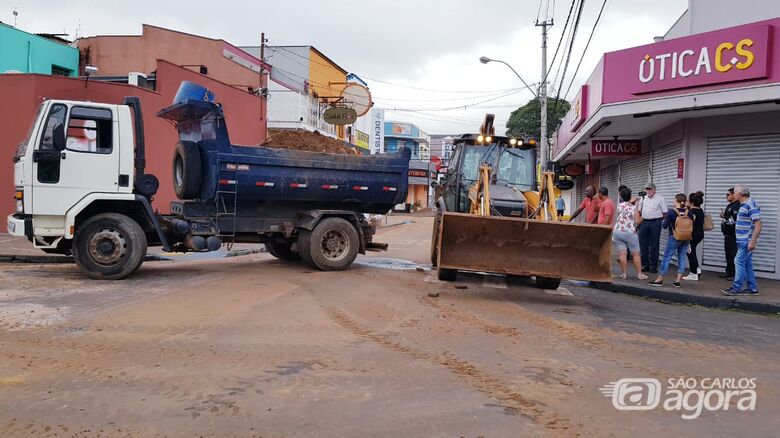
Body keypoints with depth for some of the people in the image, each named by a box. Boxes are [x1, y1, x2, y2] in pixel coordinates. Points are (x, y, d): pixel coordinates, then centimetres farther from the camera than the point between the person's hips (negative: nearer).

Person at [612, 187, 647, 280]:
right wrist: (641, 218, 14)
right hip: (629, 233, -3)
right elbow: (637, 221, -5)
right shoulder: (634, 207, -3)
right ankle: (639, 274, 10)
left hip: (617, 231, 3)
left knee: (622, 253, 1)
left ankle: (624, 273, 4)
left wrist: (630, 201, 40)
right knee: (635, 254, 6)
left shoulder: (619, 206, 6)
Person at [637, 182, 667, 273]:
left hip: (655, 222, -5)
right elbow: (639, 211, 17)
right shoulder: (643, 198, 13)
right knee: (643, 245, 6)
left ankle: (653, 266, 6)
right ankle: (646, 265, 15)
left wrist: (660, 221, -10)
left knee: (654, 246, -1)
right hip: (644, 222, 5)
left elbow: (664, 213, -2)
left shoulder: (660, 199, -2)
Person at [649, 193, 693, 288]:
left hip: (674, 237, -4)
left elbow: (665, 225, -9)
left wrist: (663, 221, 12)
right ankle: (678, 281, 8)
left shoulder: (671, 212, -13)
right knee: (682, 257, 9)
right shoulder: (689, 212, -2)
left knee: (667, 257, 2)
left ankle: (659, 279, 6)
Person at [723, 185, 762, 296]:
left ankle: (736, 288, -4)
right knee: (747, 264, 12)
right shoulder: (743, 205, 13)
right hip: (743, 241, 10)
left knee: (739, 262, -8)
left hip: (746, 241, -10)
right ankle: (752, 288, 18)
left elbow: (758, 225, -20)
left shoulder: (751, 205, -17)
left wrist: (753, 241, -23)